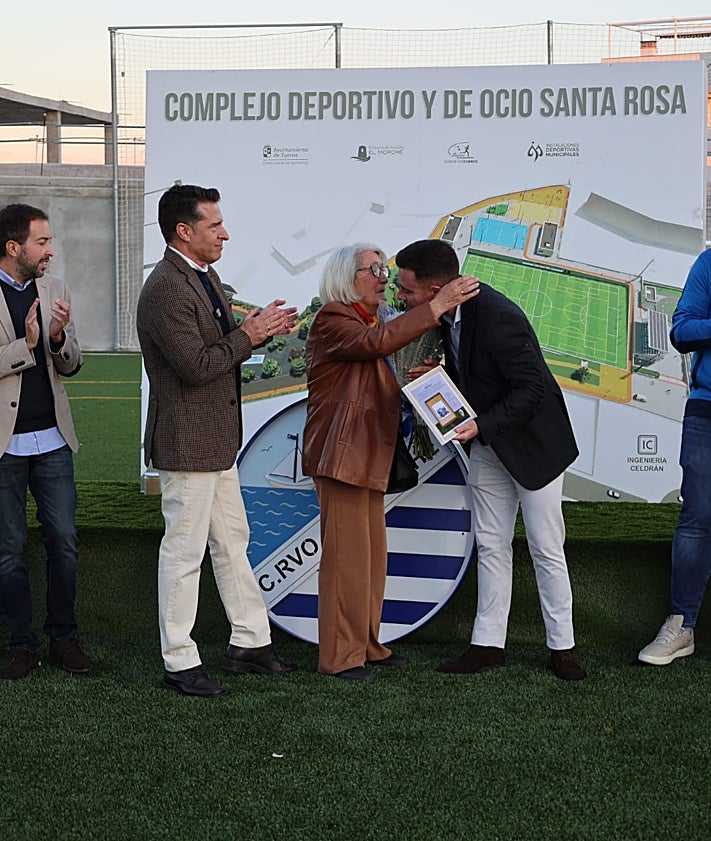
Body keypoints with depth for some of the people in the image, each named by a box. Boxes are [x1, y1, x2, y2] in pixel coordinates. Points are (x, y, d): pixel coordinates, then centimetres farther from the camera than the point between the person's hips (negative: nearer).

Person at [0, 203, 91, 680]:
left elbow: (72, 366, 10)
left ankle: (64, 637, 18)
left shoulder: (55, 291, 8)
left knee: (64, 541, 5)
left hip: (52, 440, 4)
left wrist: (59, 337, -10)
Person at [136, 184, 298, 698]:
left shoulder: (206, 276, 12)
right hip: (186, 440, -10)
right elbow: (196, 366, -25)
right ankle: (180, 663, 7)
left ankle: (250, 642, 28)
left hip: (218, 439, 10)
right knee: (184, 551, -2)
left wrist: (261, 329, 2)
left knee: (232, 541, 17)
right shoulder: (166, 290, -20)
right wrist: (249, 334, -17)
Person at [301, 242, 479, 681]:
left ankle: (367, 645, 19)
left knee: (372, 554, 11)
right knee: (346, 554, -8)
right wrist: (438, 305, -32)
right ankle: (339, 656, -3)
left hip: (368, 455, 10)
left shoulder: (369, 323, 22)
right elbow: (377, 343, -30)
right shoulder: (332, 322, -10)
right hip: (341, 454, -10)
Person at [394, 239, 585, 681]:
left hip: (533, 442, -8)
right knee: (491, 545, 10)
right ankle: (488, 644, 16)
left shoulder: (498, 316, -30)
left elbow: (531, 389, -28)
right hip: (487, 445, 8)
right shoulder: (450, 313, -4)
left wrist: (481, 426, -32)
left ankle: (562, 648, 14)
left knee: (547, 550, 2)